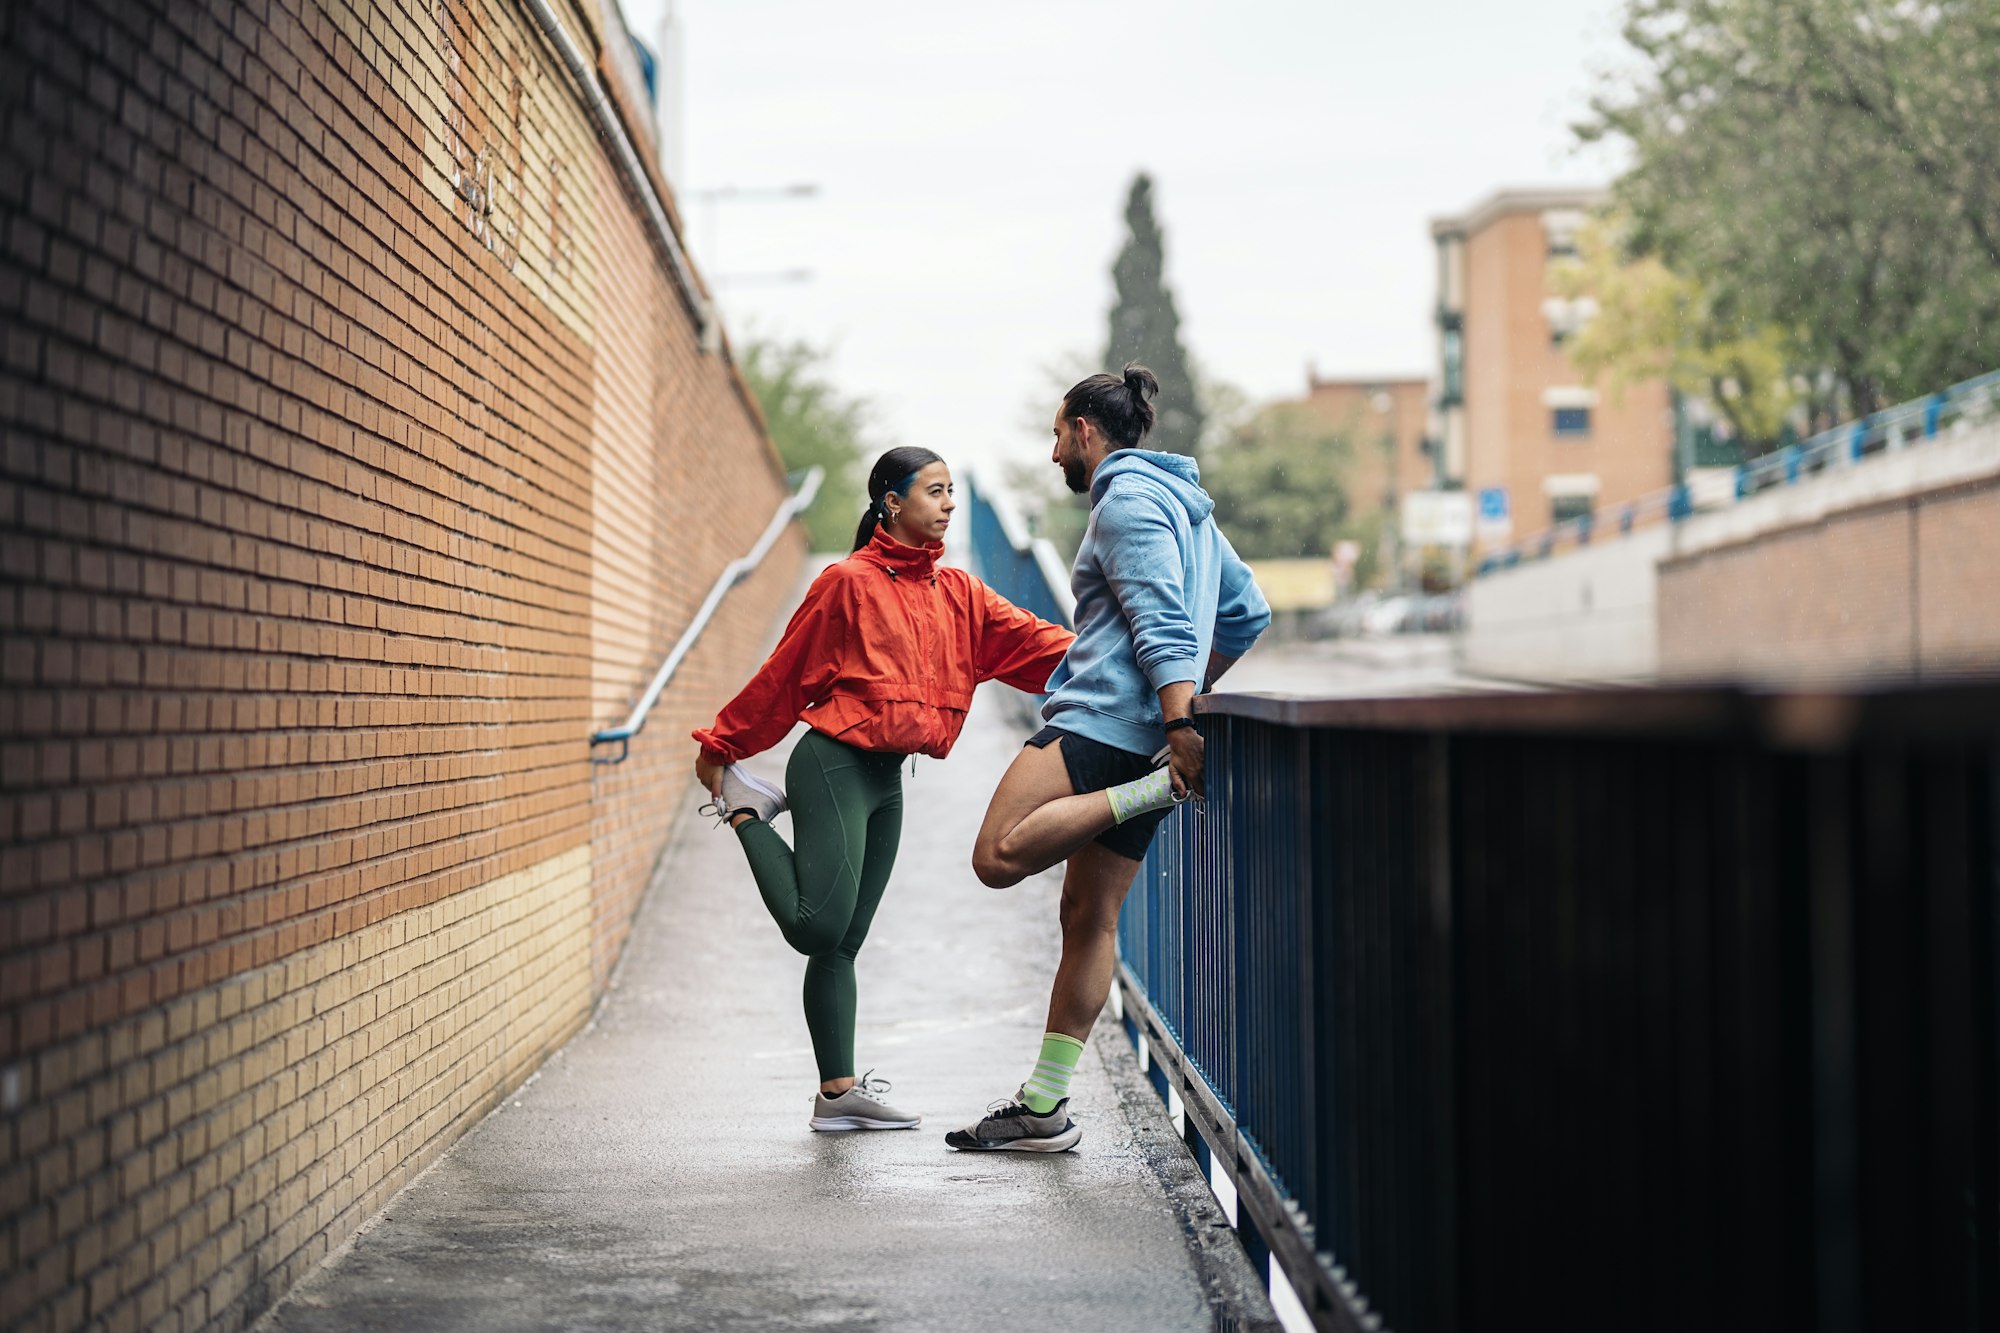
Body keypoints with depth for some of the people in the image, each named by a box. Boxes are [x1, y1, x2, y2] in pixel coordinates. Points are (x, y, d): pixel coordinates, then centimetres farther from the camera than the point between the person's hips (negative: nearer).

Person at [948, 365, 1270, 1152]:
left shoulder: (1127, 500, -7)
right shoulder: (1184, 503, 22)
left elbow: (1163, 624, -19)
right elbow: (1247, 616, 25)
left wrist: (1179, 720, -27)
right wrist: (1193, 691, 26)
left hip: (1104, 721, -10)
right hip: (1141, 742, 10)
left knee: (999, 858, -20)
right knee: (1089, 918, 8)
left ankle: (1155, 791, -22)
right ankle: (1045, 1106, 9)